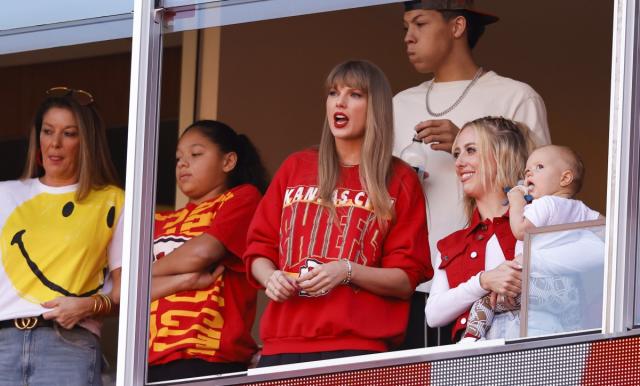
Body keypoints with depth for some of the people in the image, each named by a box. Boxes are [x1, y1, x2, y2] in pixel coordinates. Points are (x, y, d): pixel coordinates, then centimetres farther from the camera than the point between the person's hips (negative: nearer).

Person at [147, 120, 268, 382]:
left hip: (207, 359, -6)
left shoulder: (243, 199, 8)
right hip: (151, 361, 6)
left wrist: (149, 272, 11)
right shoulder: (161, 223, 24)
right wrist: (185, 281, -6)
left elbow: (202, 252, -7)